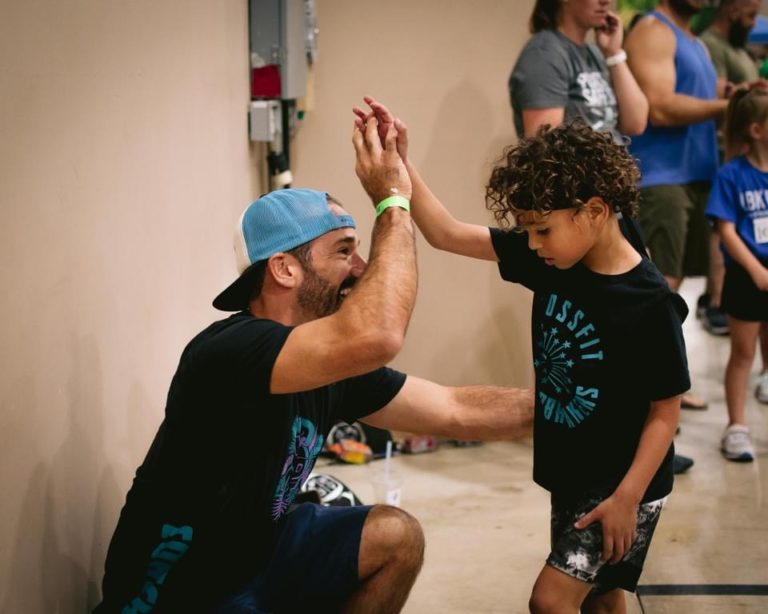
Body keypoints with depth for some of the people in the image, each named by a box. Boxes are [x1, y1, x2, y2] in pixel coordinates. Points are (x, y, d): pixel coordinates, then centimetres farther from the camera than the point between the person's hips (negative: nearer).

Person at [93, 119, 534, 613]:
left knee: (397, 538, 2)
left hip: (254, 553, 8)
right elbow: (376, 336, -41)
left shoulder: (335, 364, -2)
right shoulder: (228, 352, -27)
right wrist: (393, 202, -30)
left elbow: (458, 411, 4)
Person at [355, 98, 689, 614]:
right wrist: (400, 162, -13)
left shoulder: (650, 302, -23)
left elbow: (666, 411, -16)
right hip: (569, 474, 7)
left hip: (623, 486, -7)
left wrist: (627, 498, -19)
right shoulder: (549, 260, -5)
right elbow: (447, 235, -3)